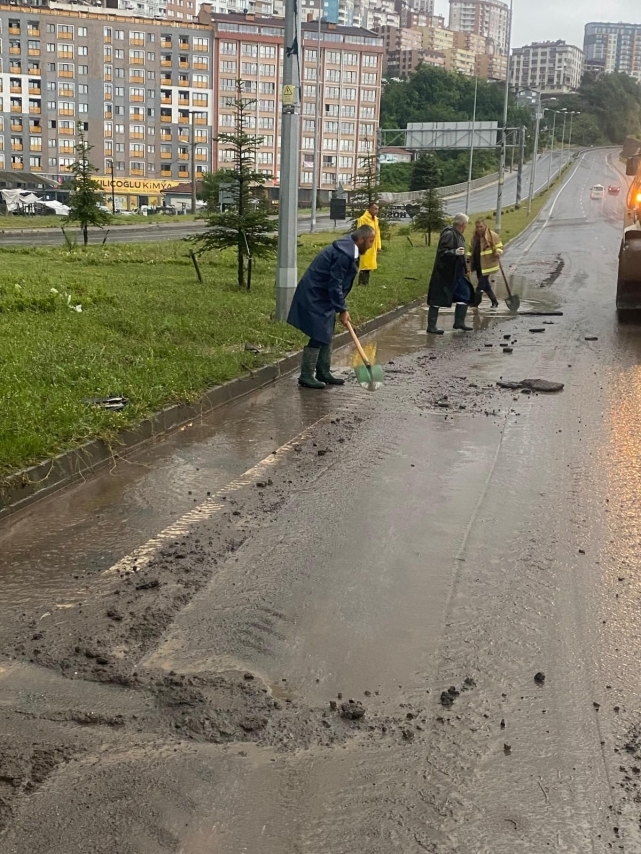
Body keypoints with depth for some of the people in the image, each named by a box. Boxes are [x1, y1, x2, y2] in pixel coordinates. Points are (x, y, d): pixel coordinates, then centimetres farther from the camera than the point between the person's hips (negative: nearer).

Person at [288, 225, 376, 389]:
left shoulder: (348, 249, 8)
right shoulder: (344, 253, -24)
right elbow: (334, 284, -23)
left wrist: (341, 308, 14)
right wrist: (342, 310, -16)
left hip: (322, 297, 10)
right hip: (315, 297, -10)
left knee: (326, 336, 14)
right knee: (318, 337, -8)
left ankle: (323, 372, 23)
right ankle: (306, 376, -1)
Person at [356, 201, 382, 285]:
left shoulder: (375, 219, 13)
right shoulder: (363, 219, -14)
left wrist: (378, 246, 14)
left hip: (373, 248, 8)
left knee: (368, 267, 13)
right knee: (364, 268, -6)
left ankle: (366, 284, 19)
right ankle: (361, 285, 0)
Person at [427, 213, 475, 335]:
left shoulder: (458, 235, 11)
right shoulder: (449, 234, -18)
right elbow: (442, 252, -24)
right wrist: (455, 252, -38)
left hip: (456, 273, 10)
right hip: (444, 273, -10)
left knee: (465, 295, 11)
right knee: (437, 300, -3)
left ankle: (459, 322, 19)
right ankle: (431, 326, 3)